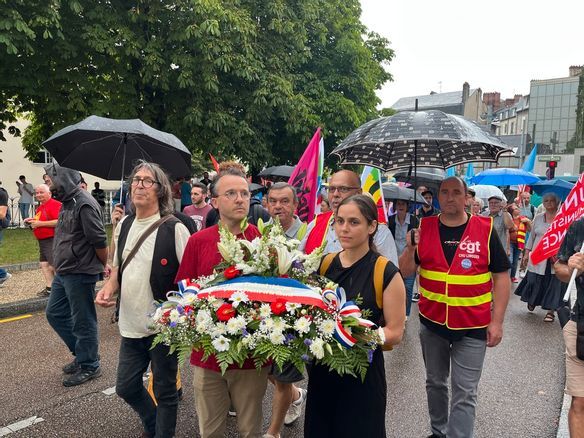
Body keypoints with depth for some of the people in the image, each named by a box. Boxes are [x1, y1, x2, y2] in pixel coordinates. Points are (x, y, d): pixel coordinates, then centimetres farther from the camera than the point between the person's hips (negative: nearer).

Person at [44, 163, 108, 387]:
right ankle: (82, 353, 34)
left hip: (80, 274, -10)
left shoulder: (85, 204, -21)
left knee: (83, 322, 4)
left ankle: (88, 366, 21)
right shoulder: (67, 203, 11)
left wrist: (104, 266, -8)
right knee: (55, 313, 19)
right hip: (63, 273, 10)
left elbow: (100, 241, -20)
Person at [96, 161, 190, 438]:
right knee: (126, 387, 20)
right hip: (131, 325, 6)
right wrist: (108, 288, -1)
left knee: (165, 391, 10)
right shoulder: (124, 225, 6)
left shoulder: (174, 229, -14)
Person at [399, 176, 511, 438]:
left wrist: (497, 321, -6)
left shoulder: (485, 230, -7)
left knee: (464, 394, 3)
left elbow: (501, 276, -3)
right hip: (431, 322, 3)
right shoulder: (424, 228, -2)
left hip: (473, 327, -3)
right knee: (435, 383, 20)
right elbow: (405, 272, -1)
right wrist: (411, 248, -20)